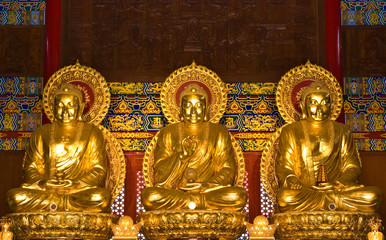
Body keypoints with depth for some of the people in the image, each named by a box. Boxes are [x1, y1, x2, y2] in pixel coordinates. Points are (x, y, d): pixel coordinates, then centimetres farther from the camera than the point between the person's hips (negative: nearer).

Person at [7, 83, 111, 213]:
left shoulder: (92, 133, 14)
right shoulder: (41, 133, 19)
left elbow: (99, 171, 5)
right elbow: (30, 169, 12)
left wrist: (73, 185, -13)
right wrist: (42, 183, -12)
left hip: (81, 189, -2)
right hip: (46, 190, 2)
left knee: (102, 197, -36)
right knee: (14, 196, -29)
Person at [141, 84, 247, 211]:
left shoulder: (219, 133, 11)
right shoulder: (168, 134, 8)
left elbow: (228, 172, 5)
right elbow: (160, 177, 0)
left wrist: (203, 186, -13)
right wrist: (182, 155, -16)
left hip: (209, 190, 0)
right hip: (175, 192, 0)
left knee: (239, 196, -29)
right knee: (149, 196, -32)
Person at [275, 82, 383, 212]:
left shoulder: (342, 131, 19)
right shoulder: (290, 132, 15)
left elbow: (353, 167, 13)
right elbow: (283, 168, 8)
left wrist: (337, 183, -10)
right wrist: (292, 181, -17)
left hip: (337, 190, 2)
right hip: (304, 191, -1)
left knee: (375, 195, -26)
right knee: (285, 198, -39)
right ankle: (335, 202, -23)